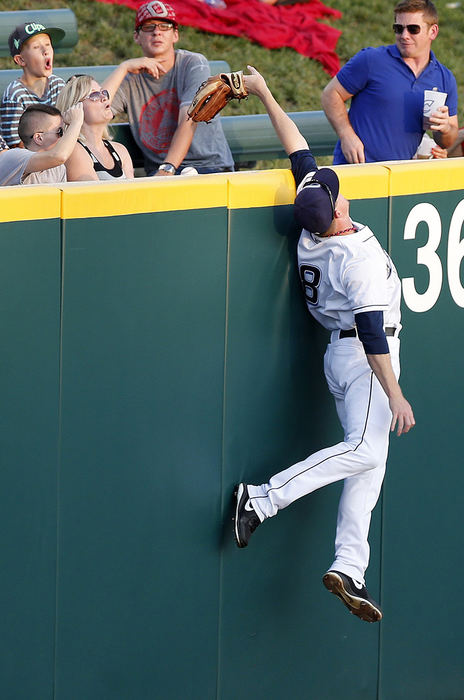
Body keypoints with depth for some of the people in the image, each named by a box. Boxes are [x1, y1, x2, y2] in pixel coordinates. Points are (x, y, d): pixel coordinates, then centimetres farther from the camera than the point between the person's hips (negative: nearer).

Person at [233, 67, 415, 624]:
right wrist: (395, 394, -23)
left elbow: (299, 154, 7)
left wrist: (265, 96, 15)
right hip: (366, 357, -9)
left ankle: (348, 567, -2)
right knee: (364, 449, -22)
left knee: (368, 461, 6)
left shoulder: (312, 227, -1)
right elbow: (371, 329, -24)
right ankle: (263, 498, -23)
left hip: (339, 352, 9)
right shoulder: (358, 256, -22)